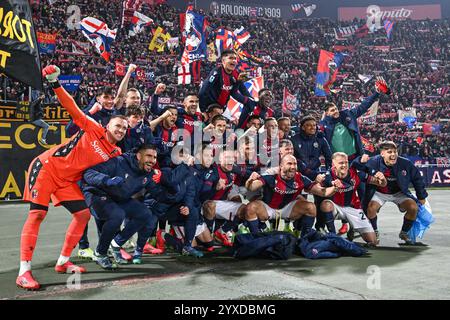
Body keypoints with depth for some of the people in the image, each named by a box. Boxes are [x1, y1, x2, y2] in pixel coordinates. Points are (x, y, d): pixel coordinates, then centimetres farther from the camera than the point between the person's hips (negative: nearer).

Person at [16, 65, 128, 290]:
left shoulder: (116, 155, 5)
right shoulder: (94, 130, -8)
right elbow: (72, 109, -14)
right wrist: (55, 84, -26)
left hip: (67, 180, 6)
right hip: (46, 166, -6)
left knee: (84, 214, 0)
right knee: (37, 214, -16)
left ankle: (63, 262, 13)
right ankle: (24, 272, -16)